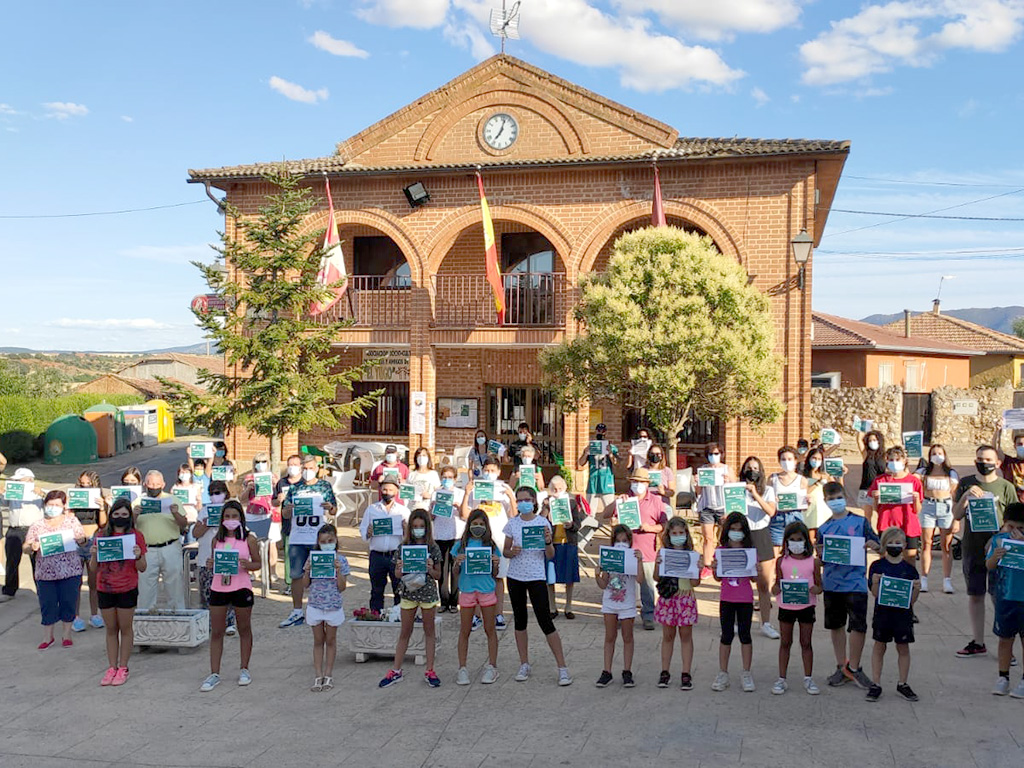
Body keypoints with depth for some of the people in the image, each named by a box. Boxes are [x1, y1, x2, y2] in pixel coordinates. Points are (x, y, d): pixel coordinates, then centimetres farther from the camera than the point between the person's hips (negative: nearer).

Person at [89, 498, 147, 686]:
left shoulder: (135, 536, -3)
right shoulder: (101, 535, 4)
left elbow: (142, 568, -3)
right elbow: (93, 569, 6)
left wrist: (138, 556, -22)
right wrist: (93, 555, -13)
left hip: (127, 589, -3)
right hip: (105, 589, 3)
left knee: (125, 628, 5)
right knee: (111, 629, 11)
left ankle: (123, 668, 14)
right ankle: (112, 667, 19)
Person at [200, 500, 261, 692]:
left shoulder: (249, 539, -3)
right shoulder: (217, 539, 6)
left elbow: (258, 564, 1)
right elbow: (214, 561, 14)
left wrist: (247, 565, -20)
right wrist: (210, 565, -8)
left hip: (241, 588, -3)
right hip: (218, 588, 3)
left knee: (244, 629, 10)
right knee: (216, 632, 5)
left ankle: (244, 670, 24)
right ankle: (214, 674, 13)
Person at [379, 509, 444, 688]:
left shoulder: (433, 548, -5)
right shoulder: (403, 547, -3)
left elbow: (438, 576, 0)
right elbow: (397, 575, 1)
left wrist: (430, 568, -20)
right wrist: (399, 569, -21)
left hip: (428, 592, 0)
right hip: (408, 592, 1)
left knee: (429, 631, 9)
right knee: (405, 632, 9)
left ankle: (430, 671, 18)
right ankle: (396, 671, 17)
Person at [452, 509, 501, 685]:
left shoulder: (491, 545, 3)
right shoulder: (461, 545, 3)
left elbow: (494, 575, 7)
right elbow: (455, 572, 6)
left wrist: (496, 564, -13)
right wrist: (457, 563, -14)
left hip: (487, 591, 0)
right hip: (467, 590, 0)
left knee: (490, 629, 7)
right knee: (464, 631, 5)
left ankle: (492, 667, 18)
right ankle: (462, 669, 14)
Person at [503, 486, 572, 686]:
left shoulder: (543, 523, -3)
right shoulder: (512, 524, 3)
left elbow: (550, 556, -3)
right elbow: (505, 551, 8)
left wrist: (548, 542, -22)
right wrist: (512, 552, -13)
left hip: (537, 577, -3)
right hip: (515, 577, 3)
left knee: (546, 622, -6)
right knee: (520, 621, 11)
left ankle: (562, 668, 1)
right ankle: (524, 665, 23)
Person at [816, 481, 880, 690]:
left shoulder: (860, 522, 1)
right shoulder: (824, 529, 7)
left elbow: (878, 546, 2)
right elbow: (821, 562, 11)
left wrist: (874, 545, -19)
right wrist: (820, 554, -10)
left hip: (855, 583, -3)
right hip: (832, 584, 3)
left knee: (859, 626, -5)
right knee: (836, 625, 11)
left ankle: (853, 667, 12)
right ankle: (841, 666, 24)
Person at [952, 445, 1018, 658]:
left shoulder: (1006, 487, 0)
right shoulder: (966, 483, 6)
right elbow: (956, 515, 4)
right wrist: (966, 495, -12)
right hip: (972, 549, 3)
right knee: (975, 595, 10)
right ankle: (978, 642, 21)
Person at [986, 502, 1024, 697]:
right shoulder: (998, 539, -1)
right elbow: (989, 566, -3)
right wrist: (995, 556, -23)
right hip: (1005, 598, 2)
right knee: (1005, 639, 13)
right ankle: (1003, 677, 24)